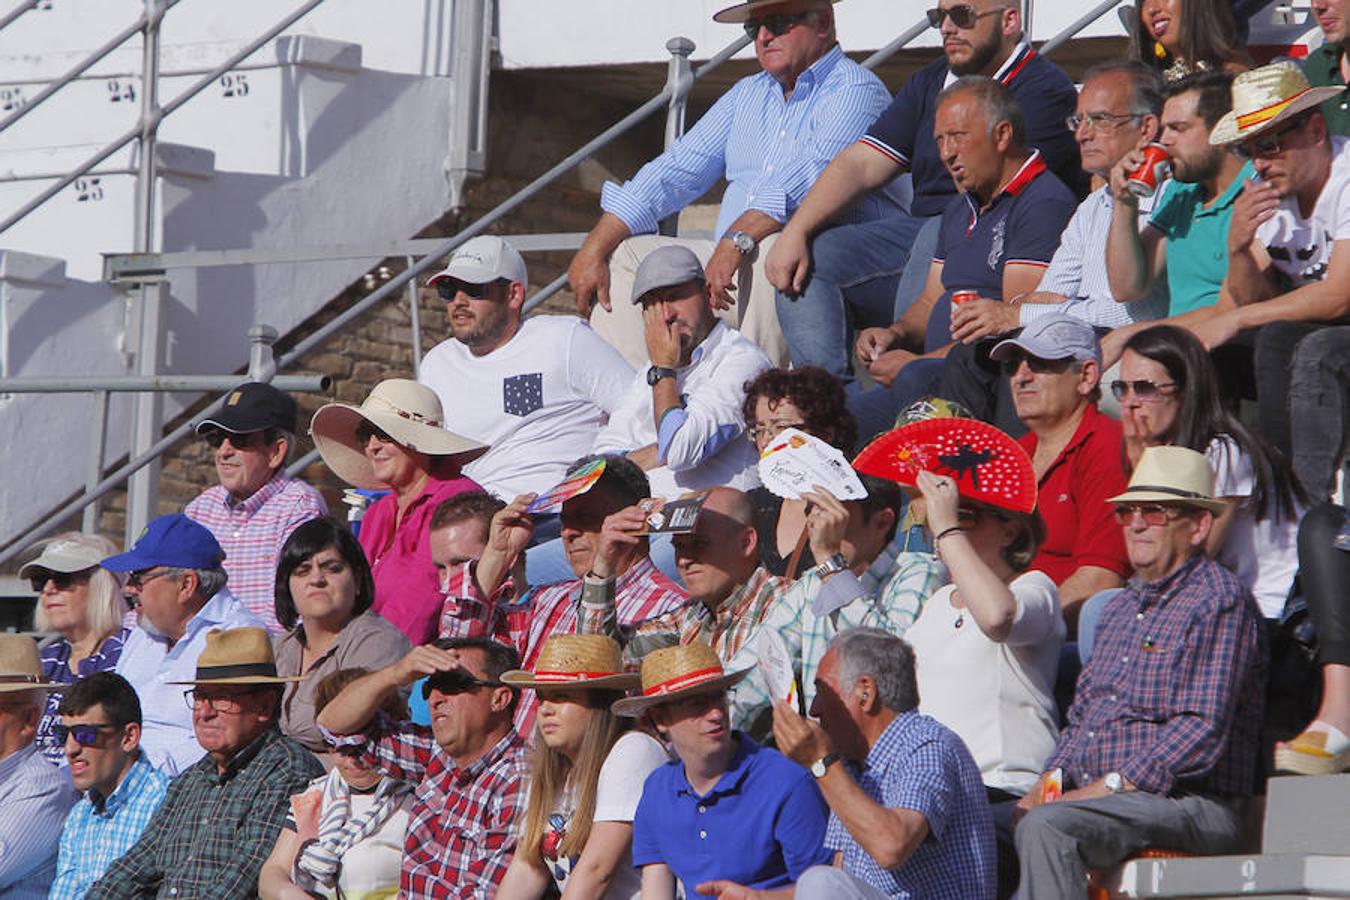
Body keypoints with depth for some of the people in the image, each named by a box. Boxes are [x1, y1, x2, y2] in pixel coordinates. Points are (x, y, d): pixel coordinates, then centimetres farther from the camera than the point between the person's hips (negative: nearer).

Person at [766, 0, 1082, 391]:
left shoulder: (1045, 90, -7)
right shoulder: (930, 83, 19)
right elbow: (859, 164, 13)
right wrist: (795, 232, -5)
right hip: (918, 232, 8)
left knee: (937, 237, -37)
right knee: (808, 260, -10)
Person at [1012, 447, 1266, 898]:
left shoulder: (1219, 601, -6)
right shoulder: (1121, 606, 23)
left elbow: (1203, 730, -16)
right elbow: (1082, 713, 25)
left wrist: (1111, 786, -18)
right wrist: (1050, 779, 4)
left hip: (1189, 805, -8)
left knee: (1047, 826, -32)